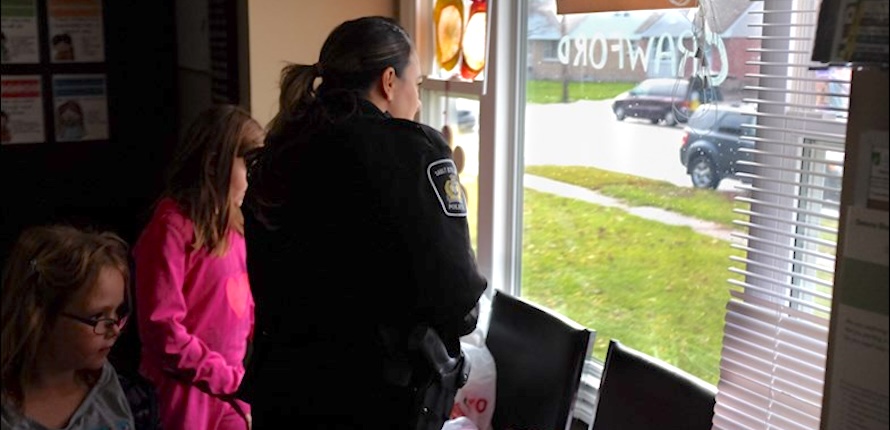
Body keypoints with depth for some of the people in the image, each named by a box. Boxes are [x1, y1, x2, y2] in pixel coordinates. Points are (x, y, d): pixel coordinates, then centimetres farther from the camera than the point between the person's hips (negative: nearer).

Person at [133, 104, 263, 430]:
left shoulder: (229, 226, 11)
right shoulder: (173, 226, -14)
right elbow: (162, 330, -18)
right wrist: (234, 379, -16)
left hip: (232, 397, 7)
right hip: (188, 400, -7)